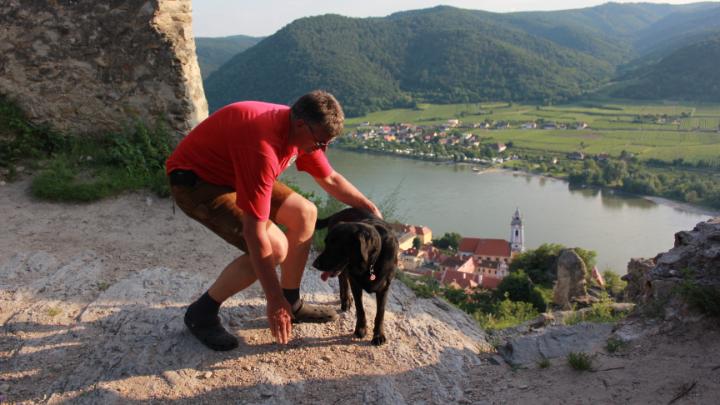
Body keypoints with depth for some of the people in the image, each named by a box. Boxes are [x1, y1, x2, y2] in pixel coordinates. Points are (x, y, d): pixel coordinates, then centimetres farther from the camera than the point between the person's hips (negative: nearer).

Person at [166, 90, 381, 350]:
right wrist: (275, 301, -30)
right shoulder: (263, 148, -37)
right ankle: (202, 314, -3)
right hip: (194, 181, -9)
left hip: (234, 173, 9)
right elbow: (255, 233, -36)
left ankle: (292, 303, 13)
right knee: (275, 247, -22)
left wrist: (371, 209, 9)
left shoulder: (302, 131, -9)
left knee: (305, 213, 1)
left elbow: (330, 179, 10)